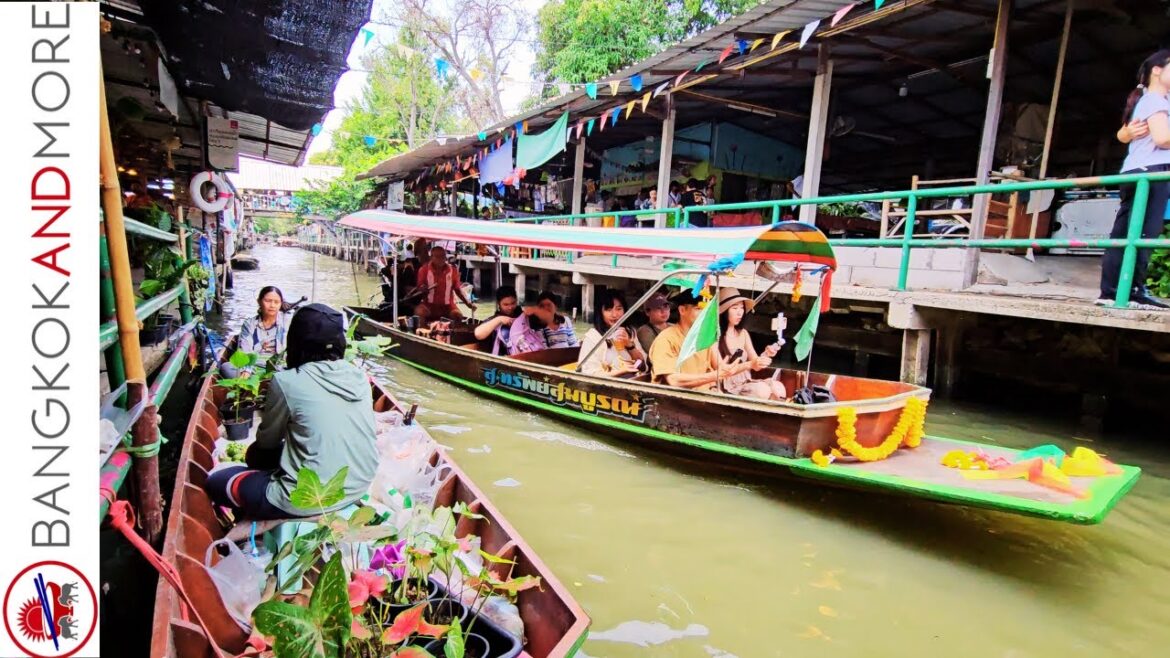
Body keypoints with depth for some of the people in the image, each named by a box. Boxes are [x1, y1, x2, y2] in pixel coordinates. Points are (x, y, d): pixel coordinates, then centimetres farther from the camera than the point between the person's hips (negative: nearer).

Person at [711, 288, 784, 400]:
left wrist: (766, 354, -15)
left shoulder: (743, 333, 10)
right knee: (763, 390, -27)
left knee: (778, 387, -19)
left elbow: (756, 365, 7)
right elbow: (720, 370, -16)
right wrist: (750, 364, -27)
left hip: (745, 383, 6)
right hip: (726, 388, -6)